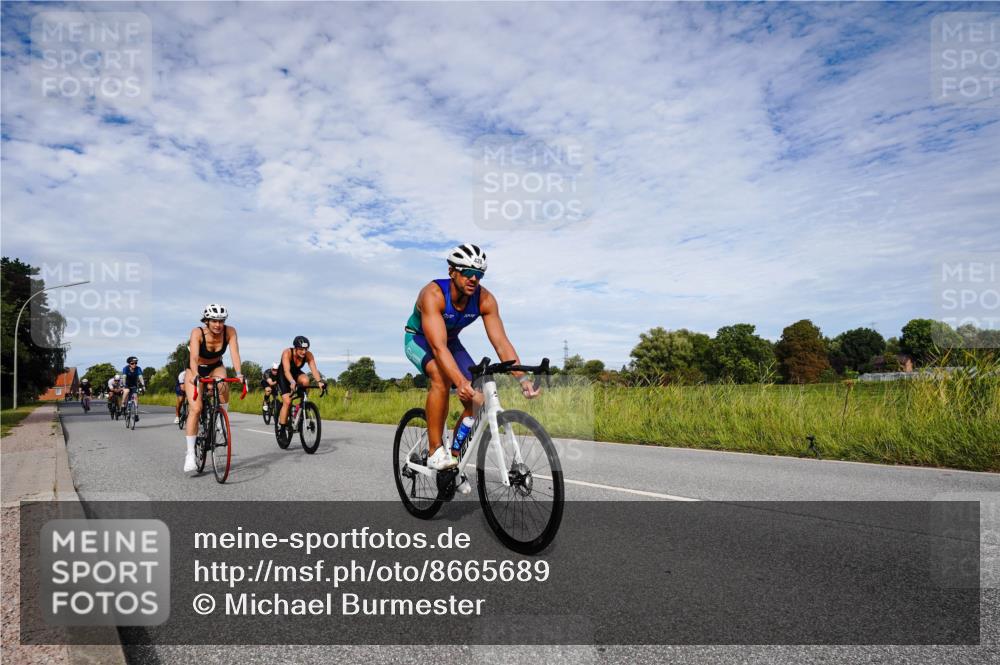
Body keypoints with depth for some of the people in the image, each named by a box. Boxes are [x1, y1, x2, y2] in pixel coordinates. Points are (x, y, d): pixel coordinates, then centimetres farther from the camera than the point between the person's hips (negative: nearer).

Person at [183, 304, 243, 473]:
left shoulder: (230, 331, -22)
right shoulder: (197, 332, -27)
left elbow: (234, 353, -32)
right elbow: (194, 357, -38)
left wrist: (238, 373, -49)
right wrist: (195, 375, -56)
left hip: (216, 368, 2)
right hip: (196, 370, -2)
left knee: (222, 387, -34)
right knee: (195, 409, -16)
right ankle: (190, 455, -9)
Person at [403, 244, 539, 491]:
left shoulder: (485, 299, -22)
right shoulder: (433, 294, -35)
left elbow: (501, 342, -25)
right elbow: (438, 347, -45)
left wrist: (523, 378, -38)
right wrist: (461, 382, -58)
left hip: (451, 341, 5)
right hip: (419, 339, -5)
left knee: (478, 399, -11)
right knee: (442, 377, -36)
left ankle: (454, 456, 9)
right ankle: (435, 451, -23)